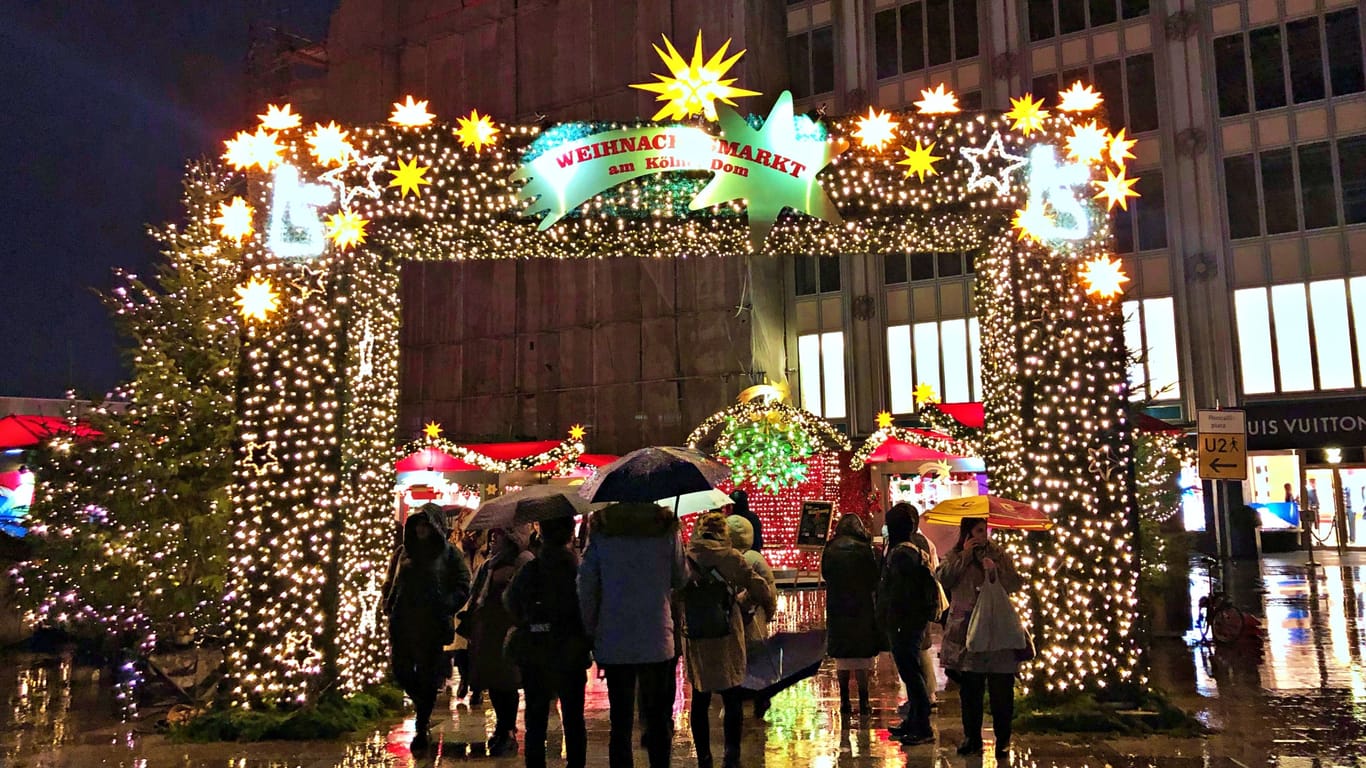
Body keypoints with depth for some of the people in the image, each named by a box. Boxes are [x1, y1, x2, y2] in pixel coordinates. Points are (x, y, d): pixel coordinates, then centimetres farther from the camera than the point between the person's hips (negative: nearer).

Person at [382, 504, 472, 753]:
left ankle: (421, 728, 17)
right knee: (401, 671, 7)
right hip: (403, 624, 4)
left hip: (432, 626, -4)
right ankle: (423, 707, 36)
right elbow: (390, 582, 19)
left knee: (427, 675, 3)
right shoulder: (403, 552, 9)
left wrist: (445, 606, -15)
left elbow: (463, 587, -2)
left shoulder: (449, 554, -2)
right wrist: (389, 604, 4)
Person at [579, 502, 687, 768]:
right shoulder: (667, 529, -3)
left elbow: (586, 588, -2)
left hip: (614, 643, 0)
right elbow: (682, 579, 4)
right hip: (657, 640, 0)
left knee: (620, 720, 9)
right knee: (658, 719, 13)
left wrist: (591, 635, 7)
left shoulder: (600, 531, -2)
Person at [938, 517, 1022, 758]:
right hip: (967, 632, 0)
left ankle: (1003, 739, 13)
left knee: (1001, 690, 0)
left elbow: (1015, 585, 0)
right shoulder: (954, 557, 8)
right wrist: (965, 556, -10)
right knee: (970, 689, 7)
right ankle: (972, 737, 18)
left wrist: (995, 570, -15)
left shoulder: (999, 555, 8)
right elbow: (944, 580, -9)